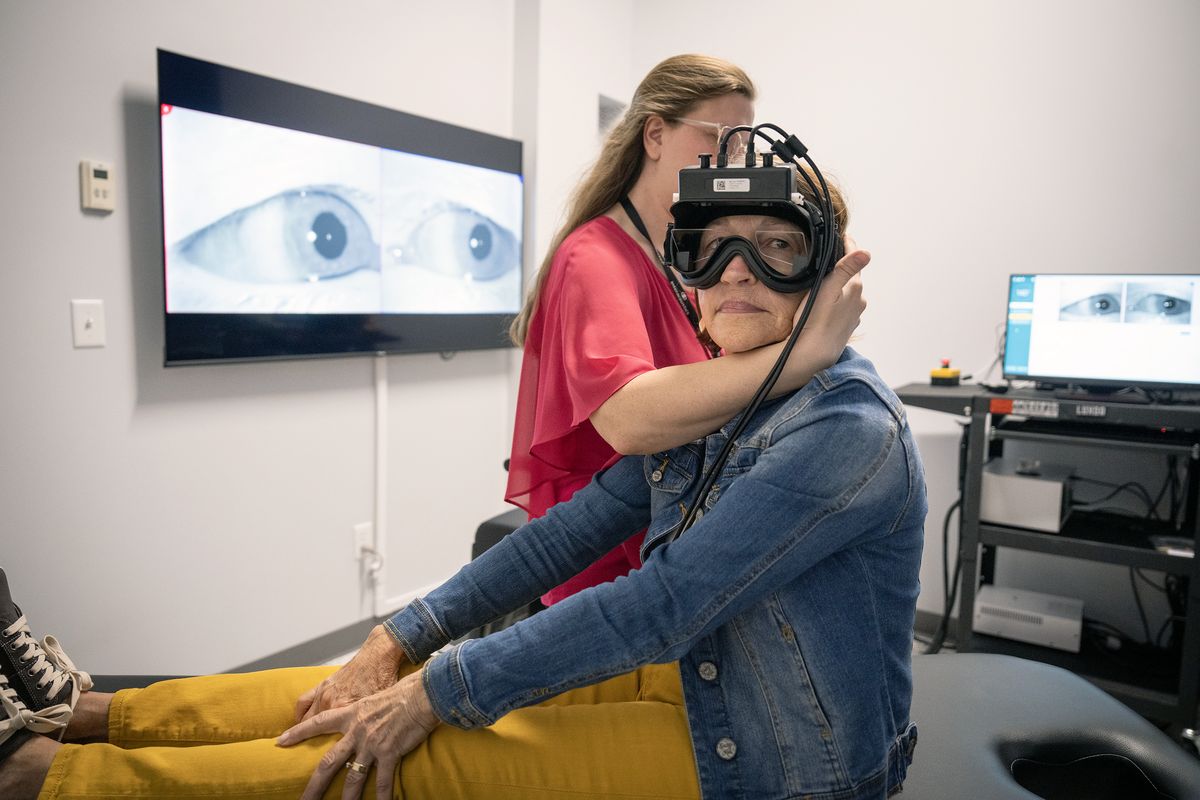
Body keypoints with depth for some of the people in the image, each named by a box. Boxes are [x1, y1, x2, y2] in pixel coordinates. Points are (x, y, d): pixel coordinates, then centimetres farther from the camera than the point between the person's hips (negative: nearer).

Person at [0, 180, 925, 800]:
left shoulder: (848, 425, -24)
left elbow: (662, 604, -28)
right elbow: (573, 529, 1)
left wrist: (442, 690, -21)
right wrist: (405, 639, -3)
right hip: (693, 671, 6)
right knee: (395, 691, 1)